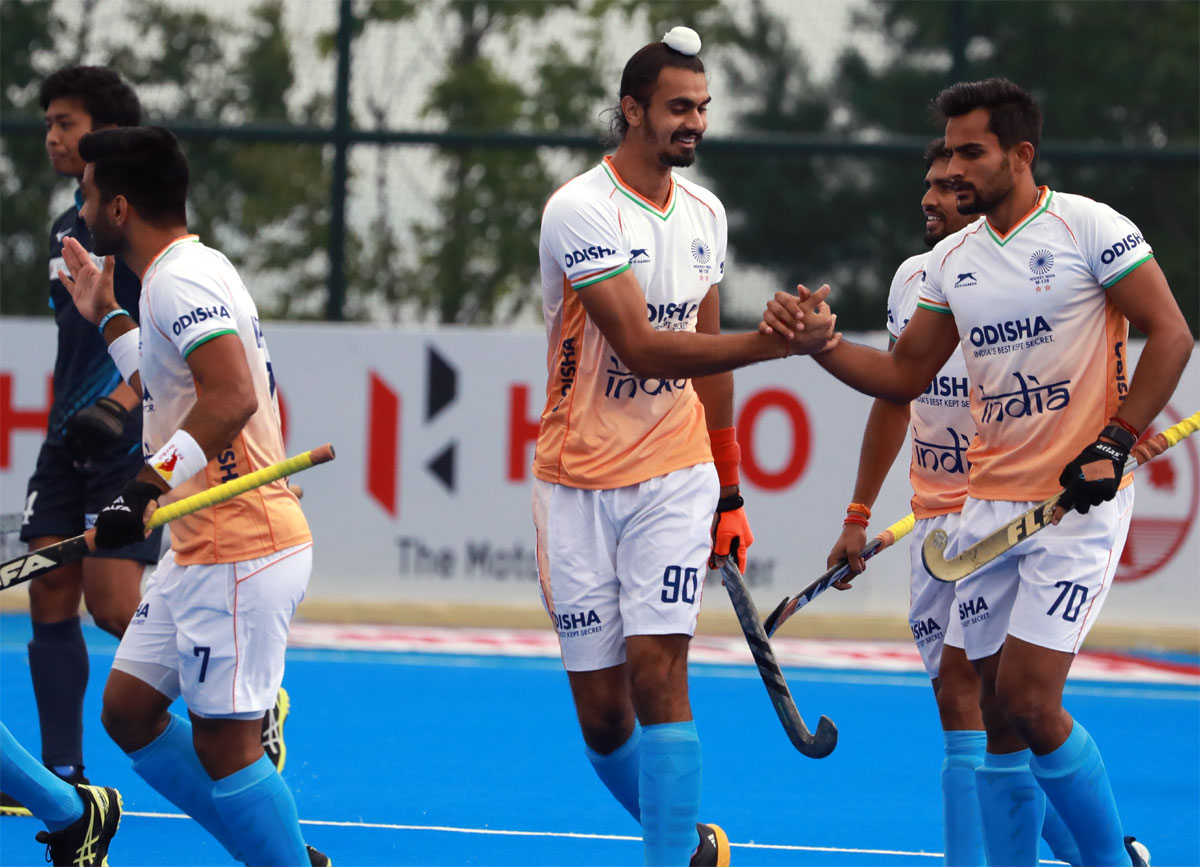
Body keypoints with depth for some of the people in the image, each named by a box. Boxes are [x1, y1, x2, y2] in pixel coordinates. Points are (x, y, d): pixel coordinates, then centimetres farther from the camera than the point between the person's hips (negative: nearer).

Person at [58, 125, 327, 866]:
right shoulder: (185, 271, 17)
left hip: (241, 550, -10)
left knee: (223, 743, -8)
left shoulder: (182, 277, -15)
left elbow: (232, 396, -29)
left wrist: (148, 486, -31)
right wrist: (108, 318, 33)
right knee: (130, 709, 12)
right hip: (203, 550, 10)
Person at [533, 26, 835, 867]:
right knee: (601, 710, 0)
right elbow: (643, 349, -23)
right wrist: (779, 341, -28)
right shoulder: (581, 211, -14)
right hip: (579, 482, -3)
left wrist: (729, 492, 17)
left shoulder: (704, 214, 7)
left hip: (674, 478, 3)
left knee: (657, 670, -14)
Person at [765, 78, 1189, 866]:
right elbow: (905, 375, 17)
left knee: (1029, 701, -14)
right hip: (989, 503, 6)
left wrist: (1115, 443, -14)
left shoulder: (1090, 227, -7)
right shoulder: (952, 259, 11)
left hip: (1079, 499, -6)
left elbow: (1171, 334, -7)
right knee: (999, 716, 4)